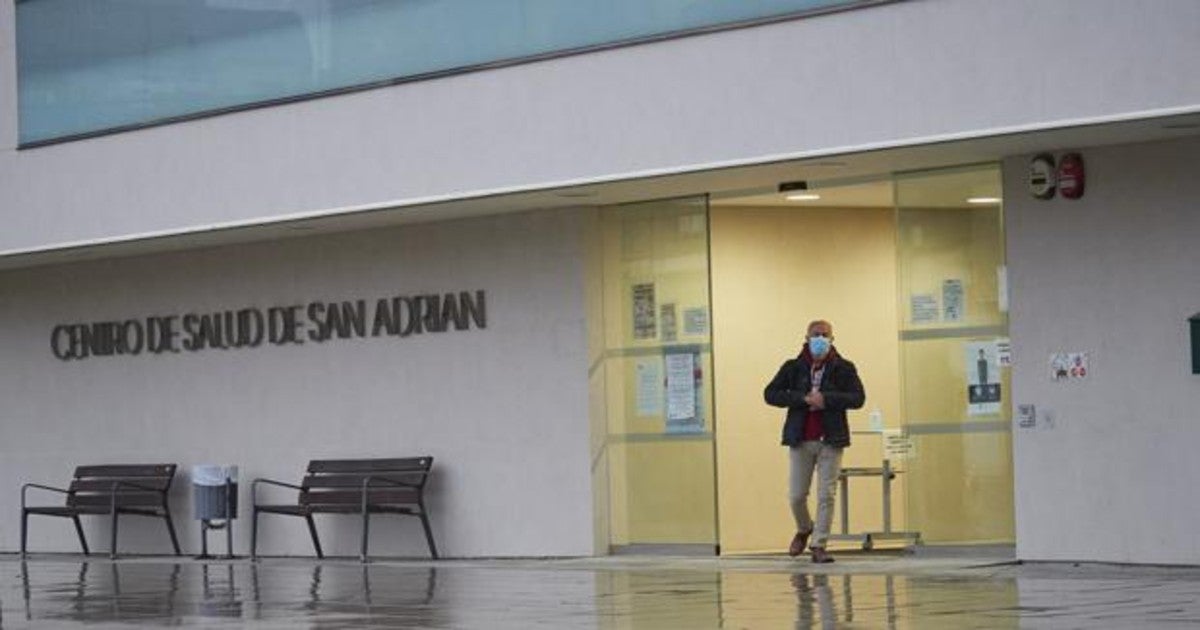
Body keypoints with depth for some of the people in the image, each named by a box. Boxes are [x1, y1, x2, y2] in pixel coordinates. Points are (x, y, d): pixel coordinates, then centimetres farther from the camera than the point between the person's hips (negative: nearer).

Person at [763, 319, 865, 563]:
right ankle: (804, 530, 32)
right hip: (800, 439, 1)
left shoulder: (844, 368, 3)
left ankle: (819, 545, 4)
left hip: (831, 440, -1)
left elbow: (858, 398, -6)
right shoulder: (793, 367, 5)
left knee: (826, 495, -3)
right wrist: (803, 399, -13)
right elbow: (770, 394, -1)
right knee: (796, 495, 3)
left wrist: (826, 399, -17)